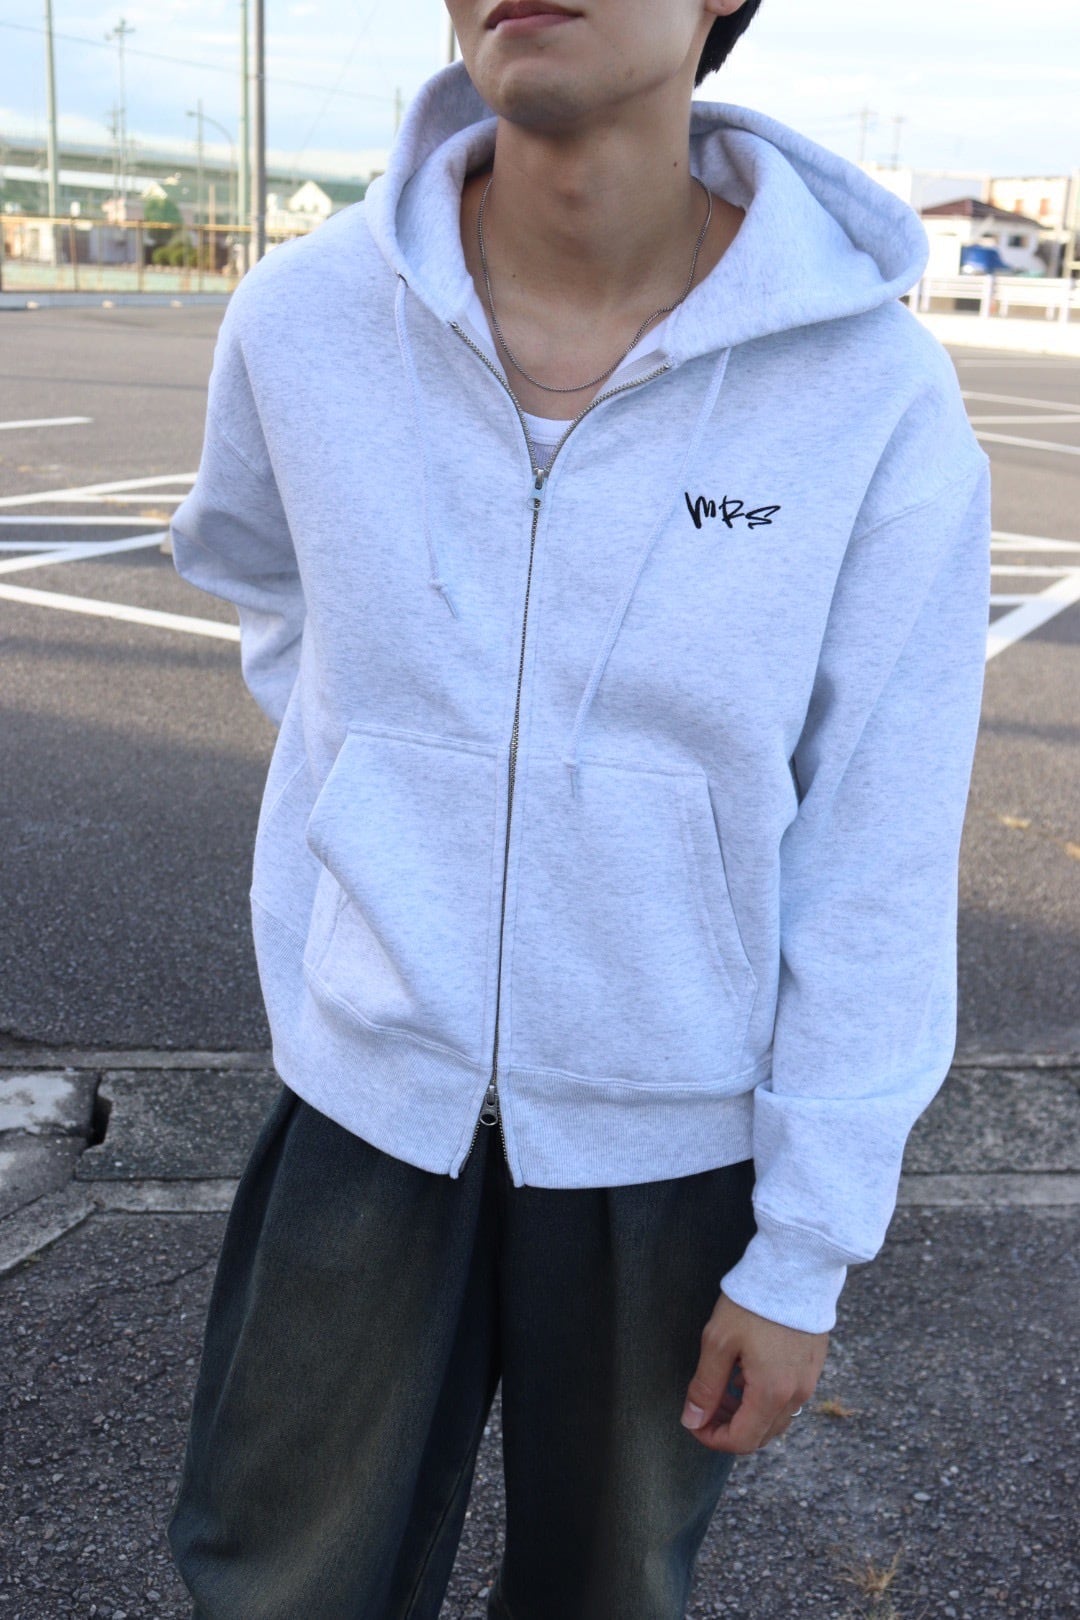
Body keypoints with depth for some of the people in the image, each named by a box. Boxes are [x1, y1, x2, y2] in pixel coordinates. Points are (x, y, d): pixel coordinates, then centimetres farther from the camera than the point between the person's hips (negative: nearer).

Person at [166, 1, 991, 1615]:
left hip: (673, 1136, -1)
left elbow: (877, 868, -12)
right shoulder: (304, 321, -11)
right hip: (374, 1099, 2)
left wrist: (805, 1251, -7)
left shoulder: (878, 392, -17)